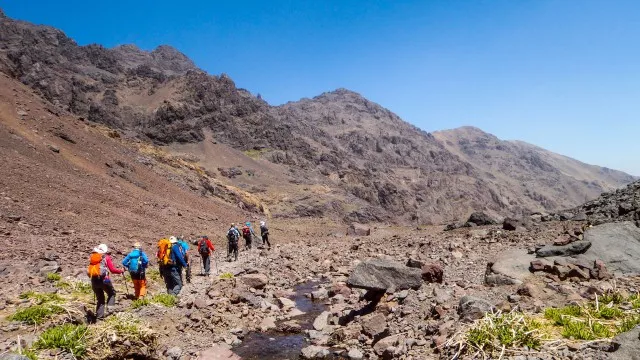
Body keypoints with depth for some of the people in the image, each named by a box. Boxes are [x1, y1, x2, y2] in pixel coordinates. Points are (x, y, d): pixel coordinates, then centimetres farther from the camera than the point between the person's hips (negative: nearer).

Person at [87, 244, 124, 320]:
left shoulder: (92, 257, 16)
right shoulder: (106, 257, 2)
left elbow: (89, 270, 16)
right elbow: (112, 269, -5)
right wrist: (121, 271, 9)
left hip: (94, 280, 5)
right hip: (103, 279, -5)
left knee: (99, 298, 16)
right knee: (111, 293, 14)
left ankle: (99, 315, 12)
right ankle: (110, 307, -7)